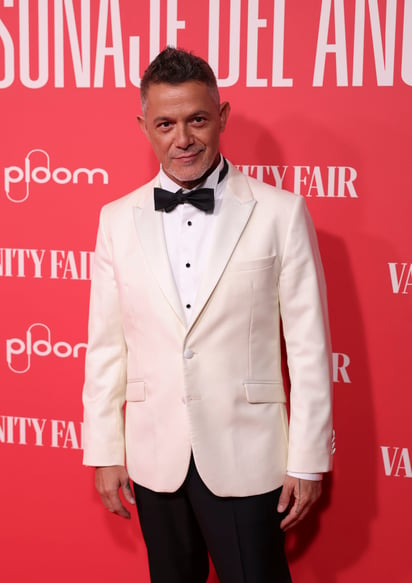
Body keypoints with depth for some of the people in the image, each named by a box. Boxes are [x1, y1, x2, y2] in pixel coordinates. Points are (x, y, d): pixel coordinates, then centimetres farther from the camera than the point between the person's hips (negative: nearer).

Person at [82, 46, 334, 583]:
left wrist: (308, 460, -5)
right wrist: (104, 452, 5)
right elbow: (106, 344, 5)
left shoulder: (280, 213, -6)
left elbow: (308, 344, -5)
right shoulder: (118, 220, 3)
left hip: (245, 458, -3)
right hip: (155, 457, 3)